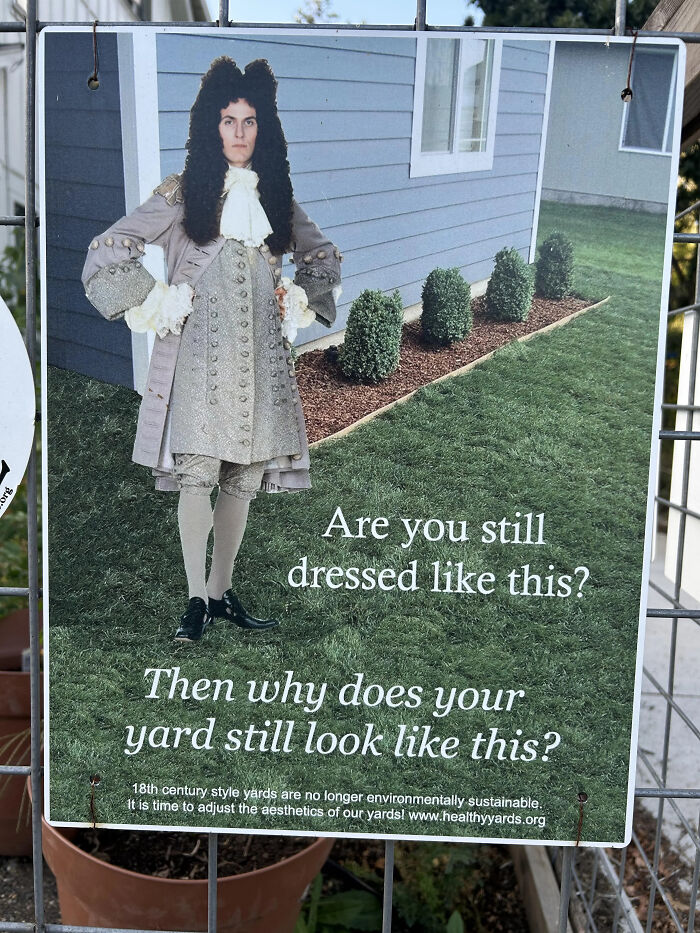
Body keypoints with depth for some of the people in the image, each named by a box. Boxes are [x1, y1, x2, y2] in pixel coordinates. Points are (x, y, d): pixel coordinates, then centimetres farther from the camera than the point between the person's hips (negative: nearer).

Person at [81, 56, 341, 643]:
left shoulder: (277, 196, 14)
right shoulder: (182, 193, 3)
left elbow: (324, 257, 28)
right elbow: (107, 252, 1)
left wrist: (297, 303, 12)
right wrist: (159, 305, -4)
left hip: (260, 357, 4)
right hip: (199, 356, -3)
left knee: (243, 479, 5)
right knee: (197, 475, -9)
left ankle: (222, 590, 18)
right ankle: (197, 598, 4)